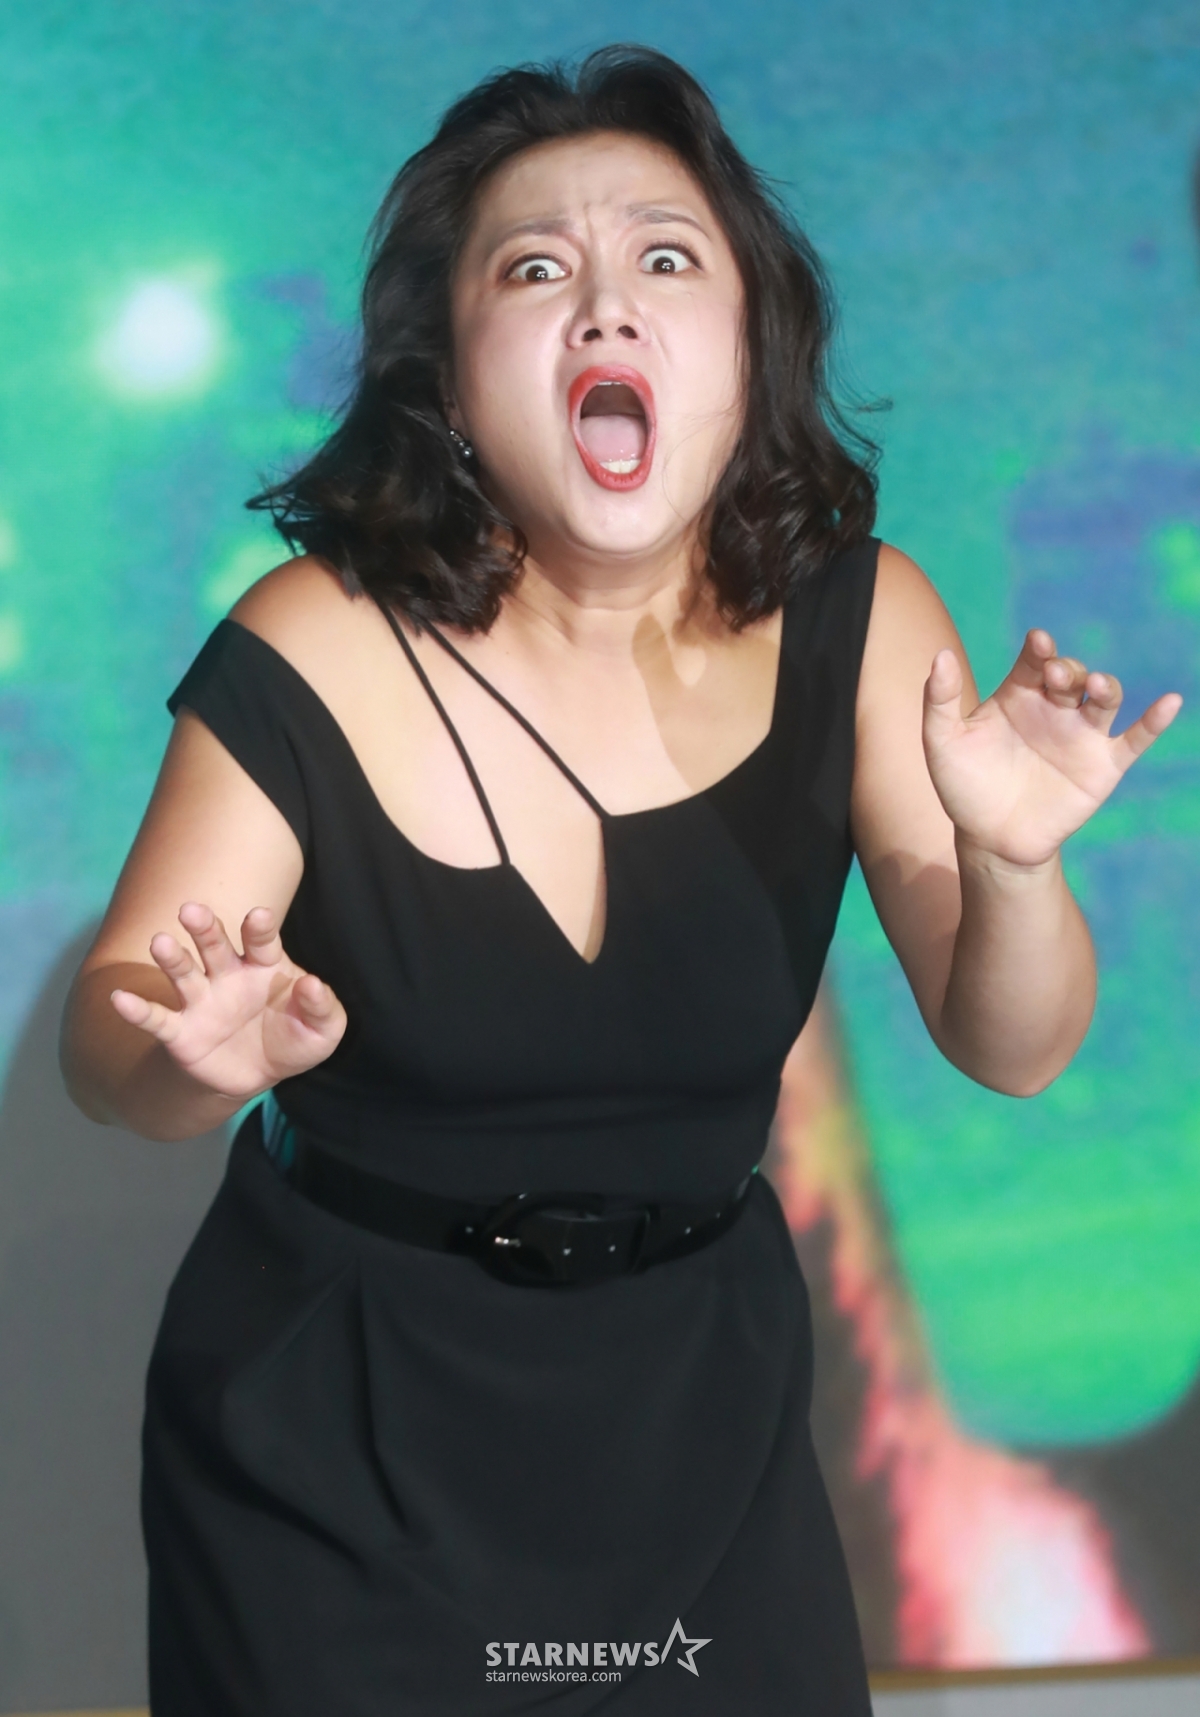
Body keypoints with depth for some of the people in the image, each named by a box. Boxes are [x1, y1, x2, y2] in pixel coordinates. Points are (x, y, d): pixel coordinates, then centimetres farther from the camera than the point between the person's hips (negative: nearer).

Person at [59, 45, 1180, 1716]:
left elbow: (1011, 1048, -6)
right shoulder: (317, 653, -19)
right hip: (342, 1421, -3)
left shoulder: (855, 621, -11)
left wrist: (1012, 866, -27)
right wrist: (207, 1050, -36)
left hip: (703, 1380, 3)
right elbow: (103, 1050, -13)